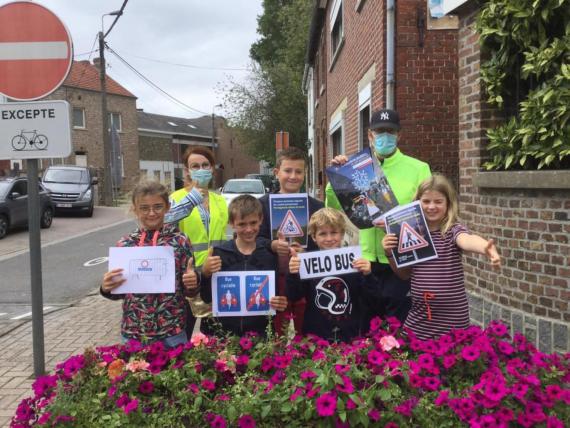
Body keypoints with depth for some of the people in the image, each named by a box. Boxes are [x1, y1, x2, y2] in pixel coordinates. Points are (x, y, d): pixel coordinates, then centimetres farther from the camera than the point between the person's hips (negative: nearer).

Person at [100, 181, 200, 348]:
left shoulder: (179, 241, -6)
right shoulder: (125, 244, -1)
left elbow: (189, 291, 0)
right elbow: (119, 292, 7)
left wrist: (192, 284, -21)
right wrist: (107, 289, -13)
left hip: (172, 331, -1)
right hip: (133, 331, 2)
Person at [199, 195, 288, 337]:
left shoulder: (271, 252, -2)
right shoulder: (219, 253, -4)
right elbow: (207, 298, -4)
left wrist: (282, 303, -16)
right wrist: (206, 274, -20)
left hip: (260, 331, 1)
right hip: (224, 331, 0)